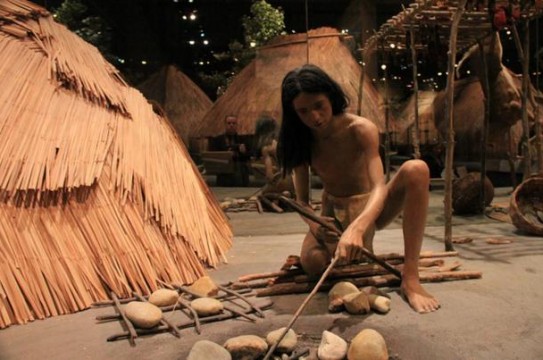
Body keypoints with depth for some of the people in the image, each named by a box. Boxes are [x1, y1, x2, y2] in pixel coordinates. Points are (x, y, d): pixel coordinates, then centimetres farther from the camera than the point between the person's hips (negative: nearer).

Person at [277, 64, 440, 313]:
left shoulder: (361, 130, -21)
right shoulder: (300, 141, -11)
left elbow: (379, 187, -33)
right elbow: (301, 199, -8)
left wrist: (357, 227, -52)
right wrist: (312, 223, -31)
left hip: (369, 208, -1)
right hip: (332, 212, 2)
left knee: (416, 169, -32)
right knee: (312, 262, -32)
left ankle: (410, 278, -32)